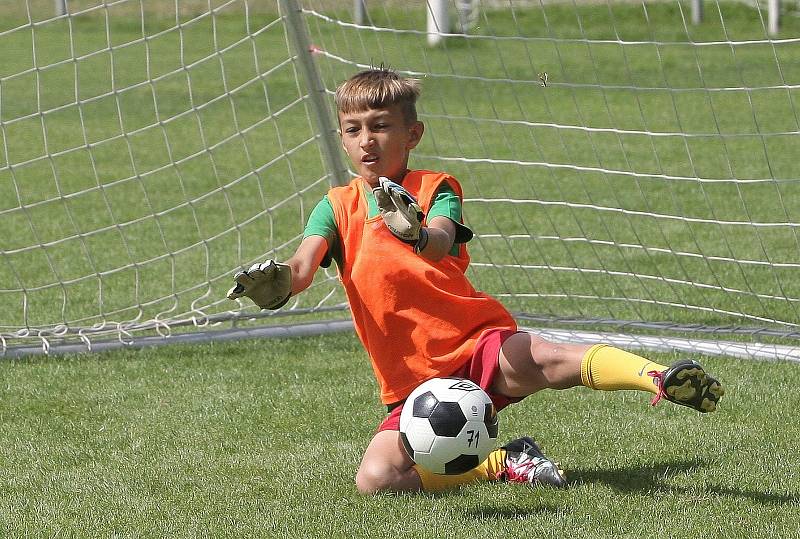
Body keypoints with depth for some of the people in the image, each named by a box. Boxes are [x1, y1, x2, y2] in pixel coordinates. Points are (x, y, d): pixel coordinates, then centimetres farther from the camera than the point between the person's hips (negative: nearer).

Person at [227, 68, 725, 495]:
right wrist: (279, 282, -34)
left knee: (537, 359, -38)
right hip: (413, 384, 3)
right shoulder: (338, 207, 9)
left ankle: (658, 377, -54)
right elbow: (304, 266, -9)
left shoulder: (436, 189, 1)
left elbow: (442, 243, -22)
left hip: (477, 342, -3)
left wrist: (418, 234, -47)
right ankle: (502, 465, -10)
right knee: (375, 479, -22)